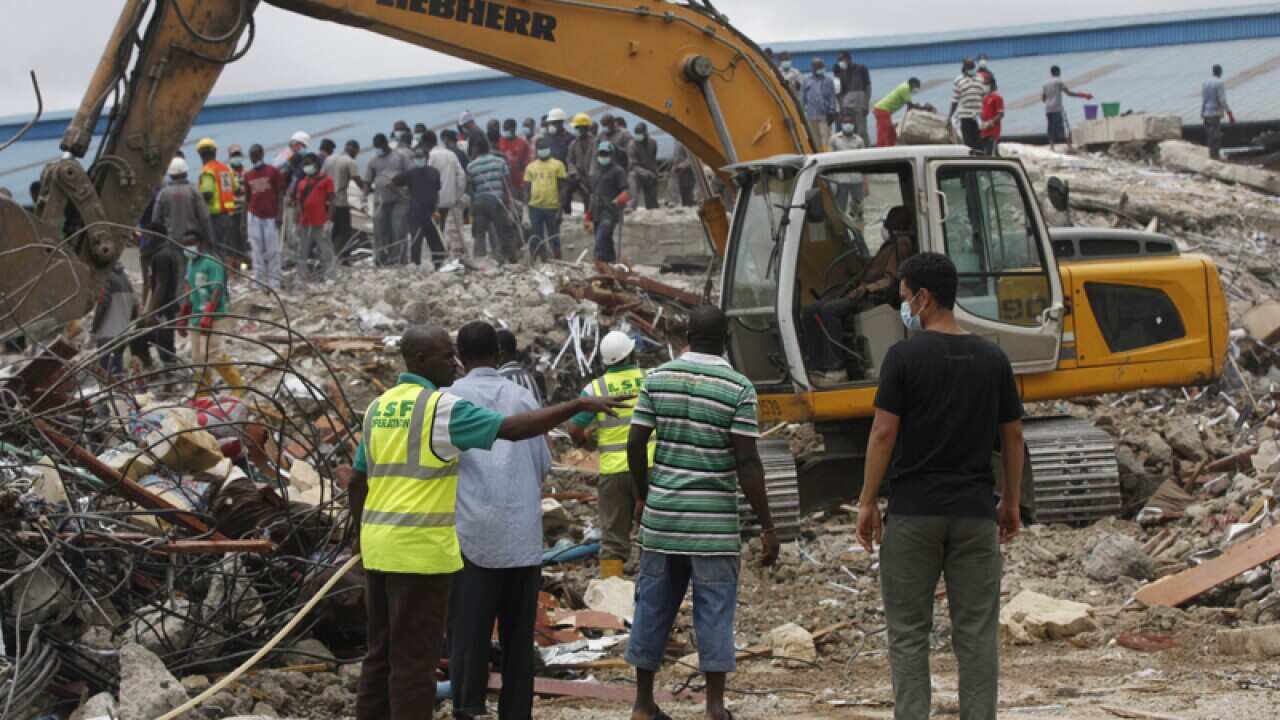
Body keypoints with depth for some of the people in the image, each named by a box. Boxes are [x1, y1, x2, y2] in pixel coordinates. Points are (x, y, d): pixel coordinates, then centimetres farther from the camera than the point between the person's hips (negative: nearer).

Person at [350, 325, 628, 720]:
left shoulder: (379, 408, 12)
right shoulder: (441, 408, -13)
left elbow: (357, 482, 16)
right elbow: (513, 428, -21)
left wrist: (364, 536, 26)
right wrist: (580, 405, -20)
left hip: (380, 545, 8)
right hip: (420, 550, -8)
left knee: (383, 653, 13)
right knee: (415, 657, -2)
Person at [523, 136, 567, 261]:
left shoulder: (557, 165, 2)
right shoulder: (530, 167, 10)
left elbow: (562, 188, 0)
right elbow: (527, 188, 12)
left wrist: (560, 209, -7)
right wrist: (526, 207, 2)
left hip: (552, 207, -3)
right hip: (535, 207, 3)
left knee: (553, 237, 4)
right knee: (537, 238, 6)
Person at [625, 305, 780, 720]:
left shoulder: (658, 378, 2)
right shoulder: (738, 388, -9)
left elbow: (635, 445, 2)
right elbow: (747, 463, -13)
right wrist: (767, 527, -8)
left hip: (661, 514, 4)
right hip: (713, 520, -4)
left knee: (653, 606, 11)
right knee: (714, 612, 2)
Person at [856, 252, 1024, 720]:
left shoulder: (904, 357, -8)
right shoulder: (992, 358, 5)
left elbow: (884, 433, -9)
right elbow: (1012, 437, 8)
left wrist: (868, 502, -2)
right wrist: (1011, 501, 18)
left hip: (913, 511, -3)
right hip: (975, 512, 3)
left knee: (909, 632, 4)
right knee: (977, 632, 6)